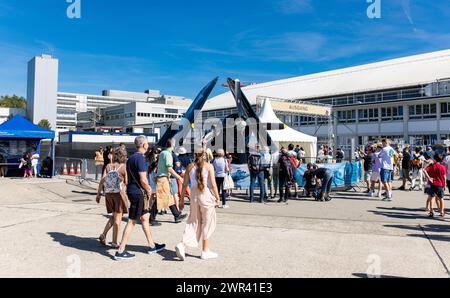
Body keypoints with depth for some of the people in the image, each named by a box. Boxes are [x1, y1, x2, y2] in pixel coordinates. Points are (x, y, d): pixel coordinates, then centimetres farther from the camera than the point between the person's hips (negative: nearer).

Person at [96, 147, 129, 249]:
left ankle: (104, 234, 9)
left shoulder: (108, 166, 3)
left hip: (108, 194, 5)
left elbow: (102, 180, -1)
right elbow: (127, 182, -9)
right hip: (119, 193, -4)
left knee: (114, 216, 21)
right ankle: (114, 242, 9)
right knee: (118, 217, 5)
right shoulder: (124, 167, -7)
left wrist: (98, 194, 5)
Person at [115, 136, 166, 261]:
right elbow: (143, 179, -21)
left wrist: (146, 189, 16)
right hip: (138, 192, -10)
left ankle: (152, 246, 27)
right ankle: (120, 251, 3)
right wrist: (149, 190, -3)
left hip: (131, 189, 10)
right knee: (132, 221, -3)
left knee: (145, 217, 17)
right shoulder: (141, 158, -17)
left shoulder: (131, 158, 14)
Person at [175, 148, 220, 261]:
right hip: (206, 194, -3)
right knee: (207, 222, 9)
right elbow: (213, 185, -8)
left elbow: (184, 185, 5)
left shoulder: (190, 167, 7)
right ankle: (205, 251, 16)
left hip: (194, 194, 4)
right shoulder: (209, 166, -2)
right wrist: (217, 198, 0)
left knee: (193, 221, 13)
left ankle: (182, 244, -5)